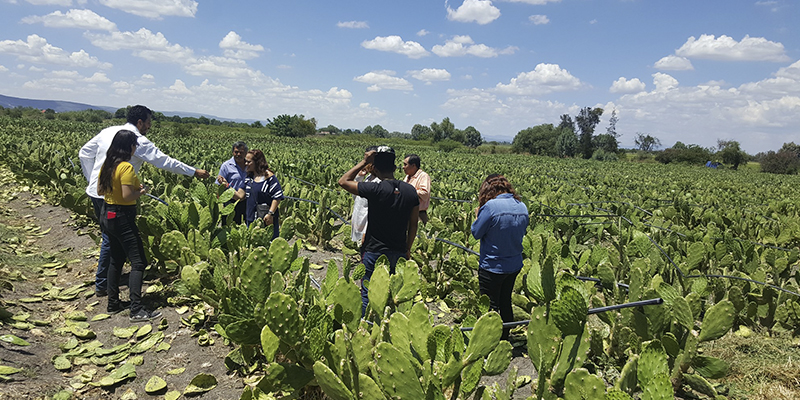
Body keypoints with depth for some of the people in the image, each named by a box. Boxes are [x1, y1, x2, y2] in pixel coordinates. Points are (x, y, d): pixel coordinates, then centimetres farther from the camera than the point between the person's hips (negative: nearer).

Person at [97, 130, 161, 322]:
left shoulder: (107, 165, 7)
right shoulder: (126, 167, -20)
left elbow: (100, 190, 14)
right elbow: (127, 196, -24)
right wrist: (141, 191, -7)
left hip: (107, 214, 10)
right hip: (122, 217, -10)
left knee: (116, 259, 19)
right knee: (138, 262, -6)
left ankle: (113, 303, 27)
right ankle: (136, 310, -7)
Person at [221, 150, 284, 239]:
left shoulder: (269, 177, -9)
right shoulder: (249, 178, 12)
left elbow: (277, 197, -11)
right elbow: (240, 196, 6)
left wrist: (270, 213, -17)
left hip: (265, 218, -7)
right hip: (251, 218, 7)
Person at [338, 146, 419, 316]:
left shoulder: (375, 190, -18)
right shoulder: (411, 191, -2)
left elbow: (343, 181, -5)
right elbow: (413, 224, 6)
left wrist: (364, 162, -2)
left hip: (374, 252, -4)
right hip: (399, 253, 5)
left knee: (368, 295, 8)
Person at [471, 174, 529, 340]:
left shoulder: (490, 206, -22)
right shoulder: (522, 207, -1)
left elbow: (476, 233, -14)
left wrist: (477, 216, 4)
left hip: (492, 267, -6)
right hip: (515, 265, 7)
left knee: (491, 307, 8)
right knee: (506, 303, 22)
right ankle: (504, 340, 36)